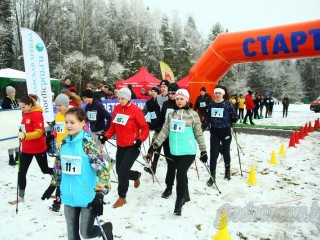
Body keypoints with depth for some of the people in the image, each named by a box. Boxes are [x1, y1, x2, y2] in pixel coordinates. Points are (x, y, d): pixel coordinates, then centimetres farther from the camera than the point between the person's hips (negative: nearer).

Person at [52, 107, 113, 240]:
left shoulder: (88, 143, -17)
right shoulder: (64, 143, 3)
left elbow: (102, 169, -21)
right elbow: (59, 167, 18)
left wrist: (99, 193, -26)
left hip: (87, 197, -6)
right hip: (69, 197, 6)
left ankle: (105, 229, 36)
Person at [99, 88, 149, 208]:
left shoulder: (135, 110, -14)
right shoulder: (116, 109, 3)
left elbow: (145, 128, -9)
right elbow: (113, 126, 11)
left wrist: (140, 140, -22)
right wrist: (106, 136, -3)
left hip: (132, 146, -6)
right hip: (120, 146, 6)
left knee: (122, 171, -9)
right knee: (120, 171, 12)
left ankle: (122, 197, 13)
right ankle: (136, 175, 44)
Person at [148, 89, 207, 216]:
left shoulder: (193, 114, -4)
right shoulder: (171, 115, 8)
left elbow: (199, 134, -1)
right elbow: (164, 131, 6)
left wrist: (203, 150, 0)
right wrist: (155, 145, -3)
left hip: (188, 151, -5)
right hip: (175, 151, 5)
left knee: (181, 174, -11)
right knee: (181, 174, 16)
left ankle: (179, 203, 2)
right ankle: (185, 196, 38)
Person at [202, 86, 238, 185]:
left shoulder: (228, 104, -6)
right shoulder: (211, 104, 5)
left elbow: (234, 117, -2)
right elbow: (208, 118, 12)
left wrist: (234, 119, -19)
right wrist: (204, 126, 3)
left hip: (225, 131, -2)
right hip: (214, 132, 2)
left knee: (225, 152, 13)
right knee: (213, 154, -1)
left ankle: (227, 171, 36)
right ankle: (212, 176, 6)